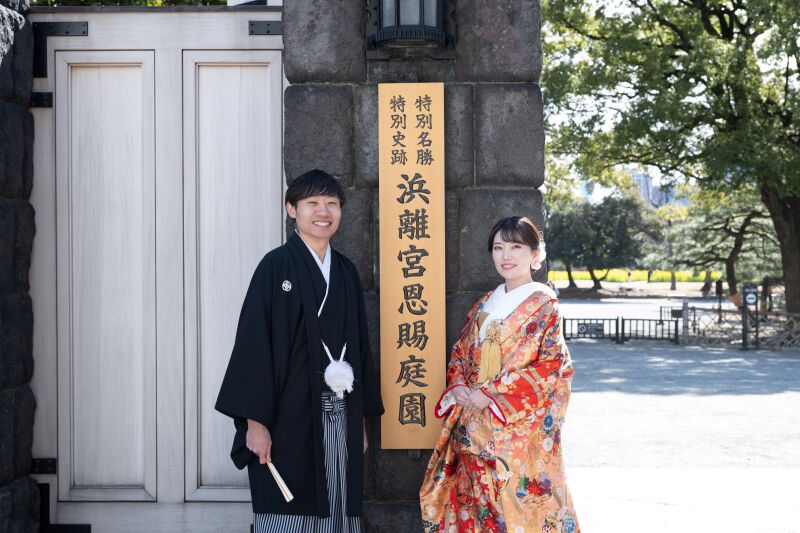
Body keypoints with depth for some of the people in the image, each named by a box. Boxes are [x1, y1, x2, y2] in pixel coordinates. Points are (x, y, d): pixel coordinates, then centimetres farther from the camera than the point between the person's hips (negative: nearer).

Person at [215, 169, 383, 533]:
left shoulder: (346, 272, 13)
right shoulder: (276, 266, -4)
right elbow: (253, 343, -9)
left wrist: (362, 419, 13)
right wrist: (255, 421, -14)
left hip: (339, 420, 5)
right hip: (289, 418, -5)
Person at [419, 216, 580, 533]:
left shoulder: (543, 304, -4)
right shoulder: (484, 305, 14)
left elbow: (552, 366, -12)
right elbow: (460, 352, 19)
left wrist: (490, 394, -15)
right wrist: (458, 385, -4)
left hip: (519, 426, -5)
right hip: (473, 429, 5)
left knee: (518, 506, -4)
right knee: (474, 502, 6)